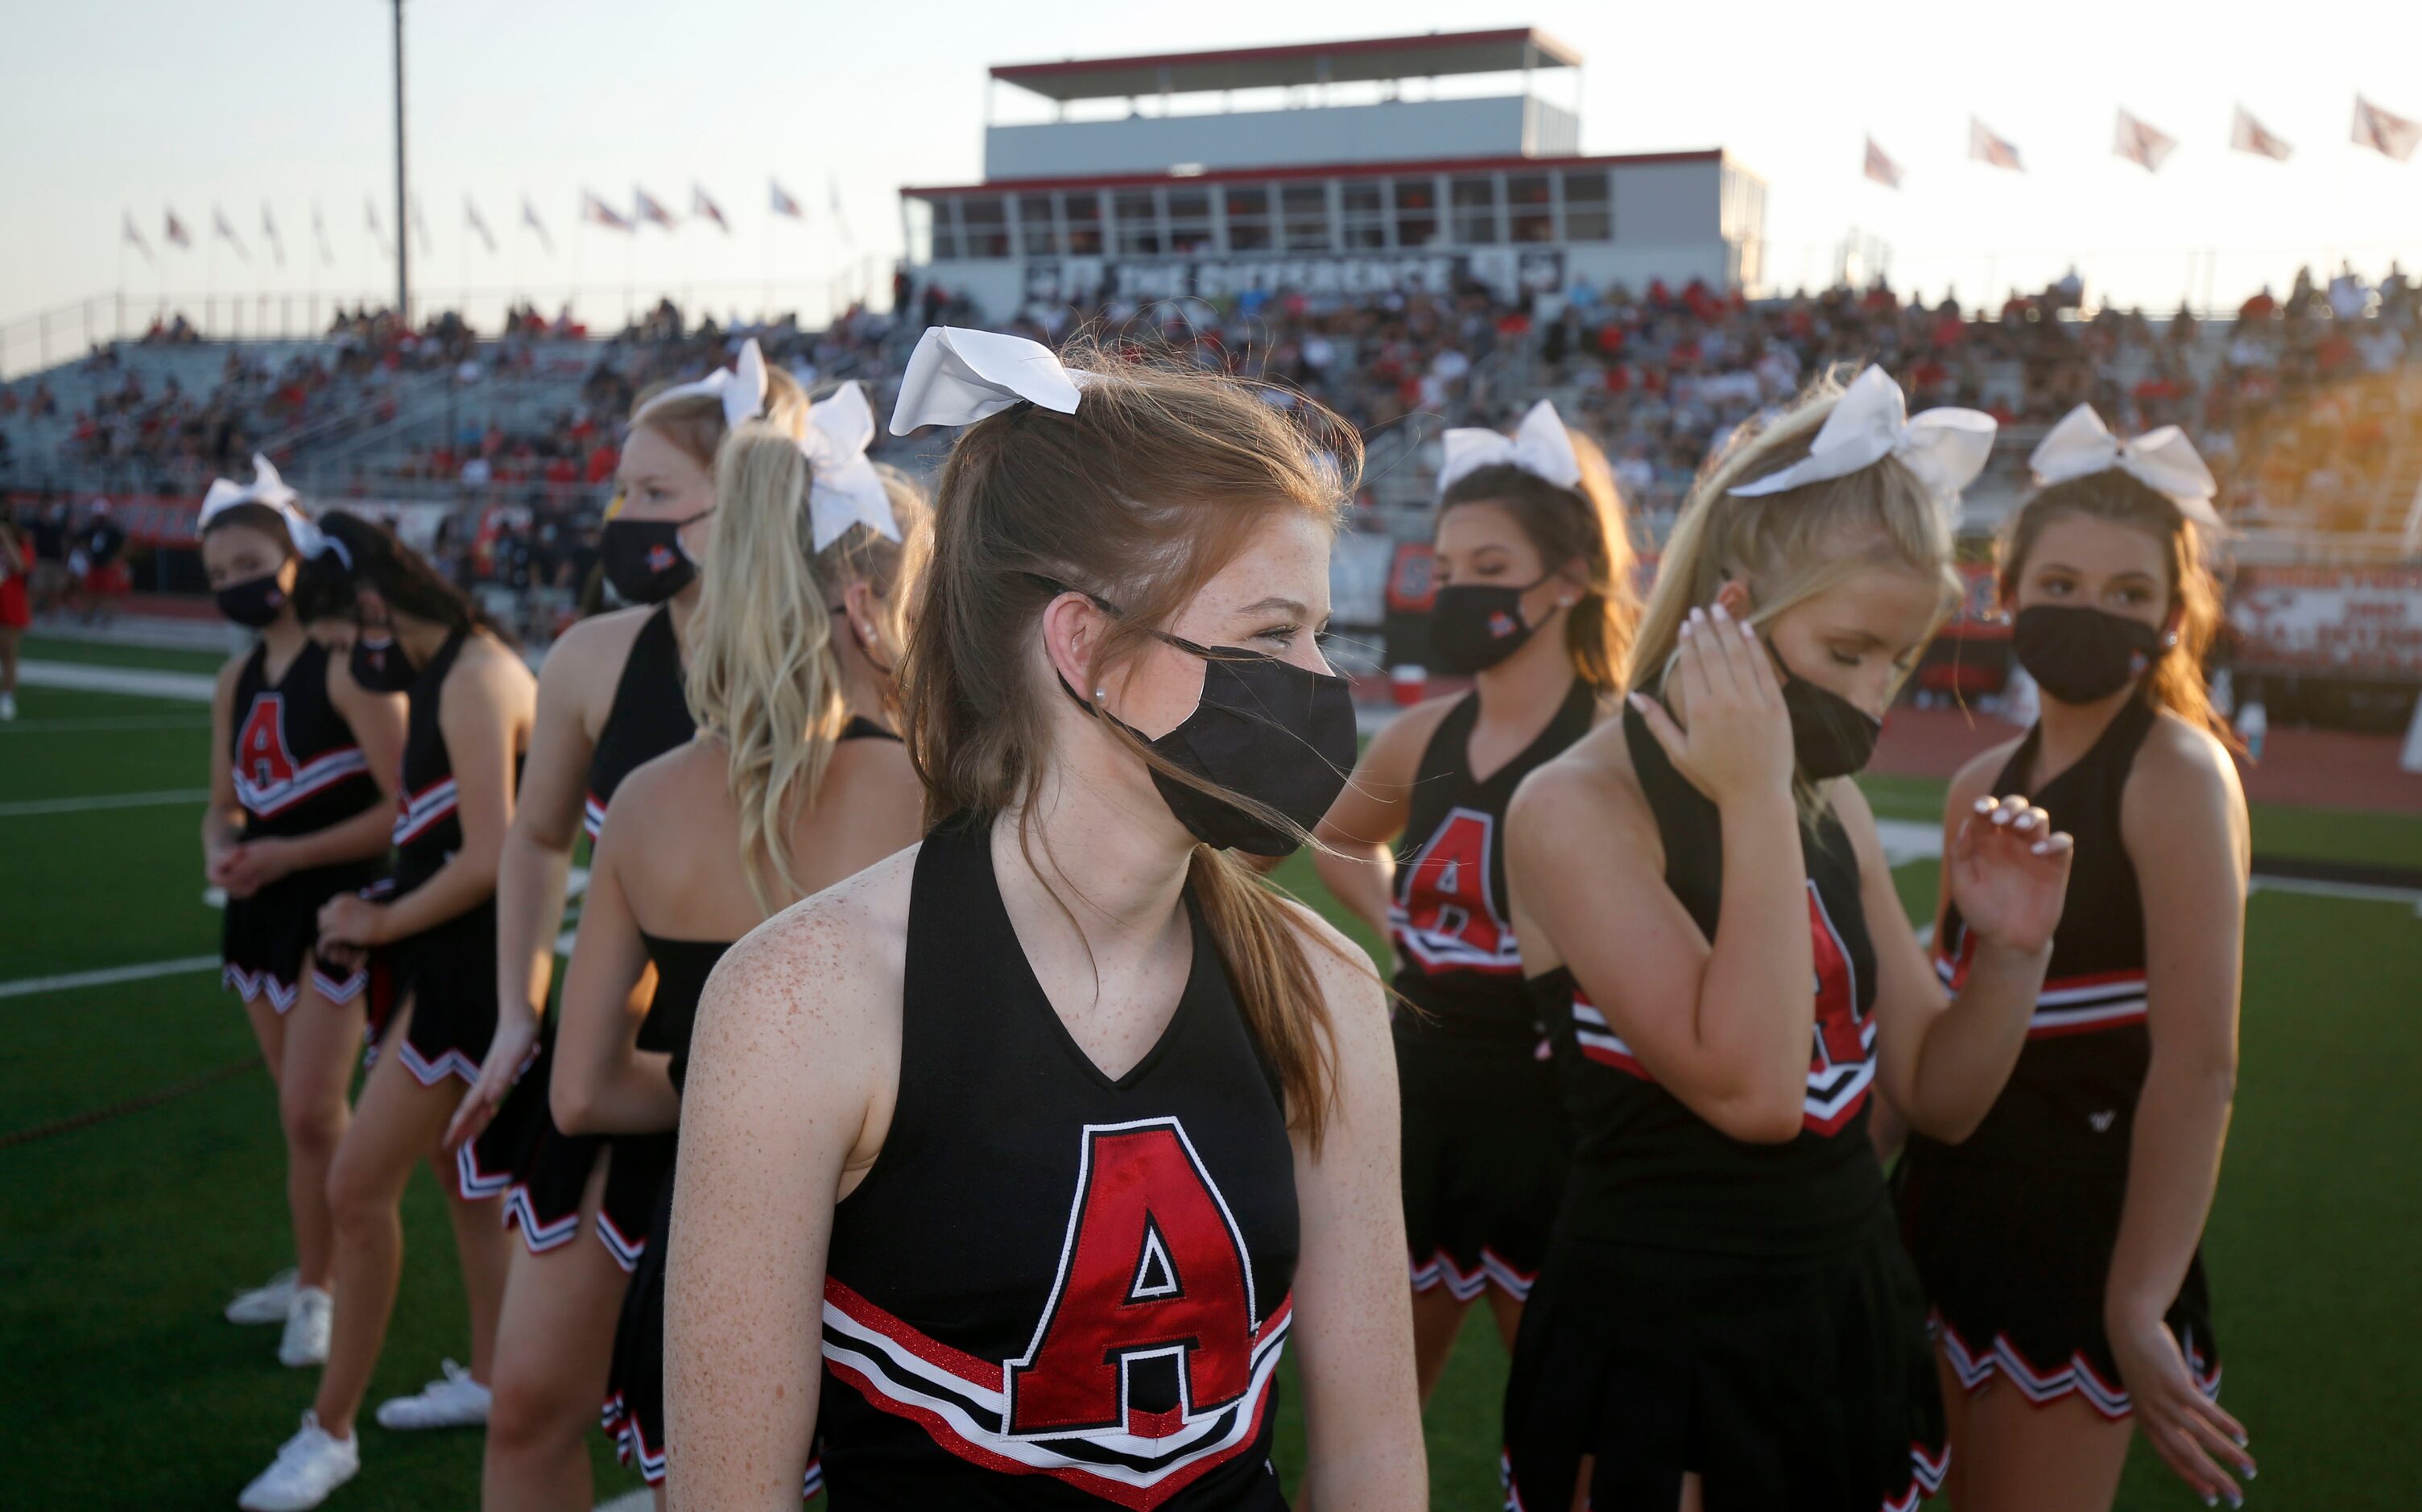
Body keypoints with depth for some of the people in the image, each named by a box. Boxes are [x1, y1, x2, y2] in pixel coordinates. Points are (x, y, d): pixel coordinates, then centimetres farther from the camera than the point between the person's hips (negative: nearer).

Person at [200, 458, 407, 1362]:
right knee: (304, 1111, 16)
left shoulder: (347, 666, -15)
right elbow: (225, 806, 15)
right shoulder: (236, 681, 8)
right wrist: (221, 850, -8)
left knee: (311, 1113, -5)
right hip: (264, 909, 7)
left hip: (336, 906, -7)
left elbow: (403, 805, -18)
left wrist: (288, 855, -20)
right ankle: (317, 1272, 29)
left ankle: (317, 1289, 11)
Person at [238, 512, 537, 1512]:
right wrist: (382, 917, 0)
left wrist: (382, 922, -10)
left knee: (358, 1189, -5)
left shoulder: (474, 679, -19)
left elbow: (489, 858, -24)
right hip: (446, 966, 10)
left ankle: (331, 1431, 8)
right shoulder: (452, 670, 11)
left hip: (469, 972, -10)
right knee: (460, 1179, 21)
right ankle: (489, 1376, 37)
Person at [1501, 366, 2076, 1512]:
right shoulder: (1577, 809, -17)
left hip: (1854, 1323, 7)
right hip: (1665, 1360, -7)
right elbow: (1751, 1091, -28)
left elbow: (1939, 1097, 9)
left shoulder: (1830, 804, 5)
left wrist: (2011, 952, -9)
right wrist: (1756, 803, -25)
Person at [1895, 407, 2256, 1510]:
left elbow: (2198, 1059, -20)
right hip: (1959, 1205, 7)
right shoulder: (1986, 784, 7)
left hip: (2081, 1226, -7)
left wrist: (2140, 1309, -22)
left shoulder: (2176, 771, -14)